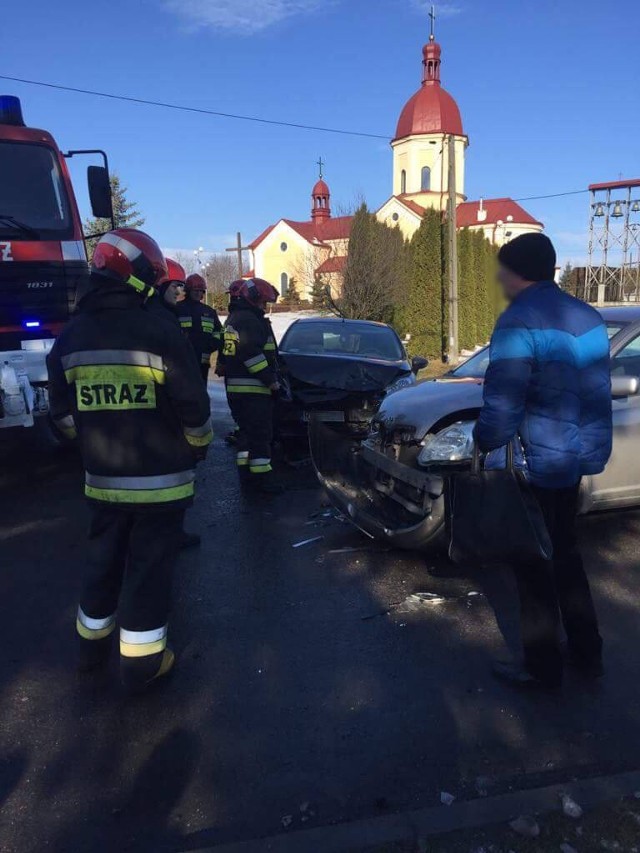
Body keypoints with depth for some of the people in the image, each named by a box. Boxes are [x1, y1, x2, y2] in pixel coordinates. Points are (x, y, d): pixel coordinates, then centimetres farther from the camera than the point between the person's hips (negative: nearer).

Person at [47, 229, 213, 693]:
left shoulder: (70, 338, 1)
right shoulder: (160, 333, -16)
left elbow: (64, 414, 8)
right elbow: (194, 407, -13)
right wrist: (199, 445, 6)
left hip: (102, 477, 5)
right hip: (161, 478, -5)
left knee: (104, 559, 21)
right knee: (150, 565, 6)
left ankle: (92, 643, 38)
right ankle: (141, 662, 17)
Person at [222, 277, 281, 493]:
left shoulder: (235, 318, 22)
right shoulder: (248, 319, -13)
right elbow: (251, 353, -24)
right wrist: (271, 380, -20)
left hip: (236, 387, 11)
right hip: (252, 388, -11)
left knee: (247, 431, 17)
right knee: (261, 433, -9)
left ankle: (246, 472, 24)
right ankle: (261, 477, -7)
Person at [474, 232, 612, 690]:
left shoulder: (520, 322, -19)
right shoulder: (588, 317, 8)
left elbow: (502, 406, -22)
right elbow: (596, 390, 14)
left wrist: (484, 442, -5)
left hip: (539, 460, -8)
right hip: (581, 453, 8)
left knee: (533, 562, 6)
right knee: (565, 550, 22)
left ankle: (542, 666, 19)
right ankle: (587, 650, 33)